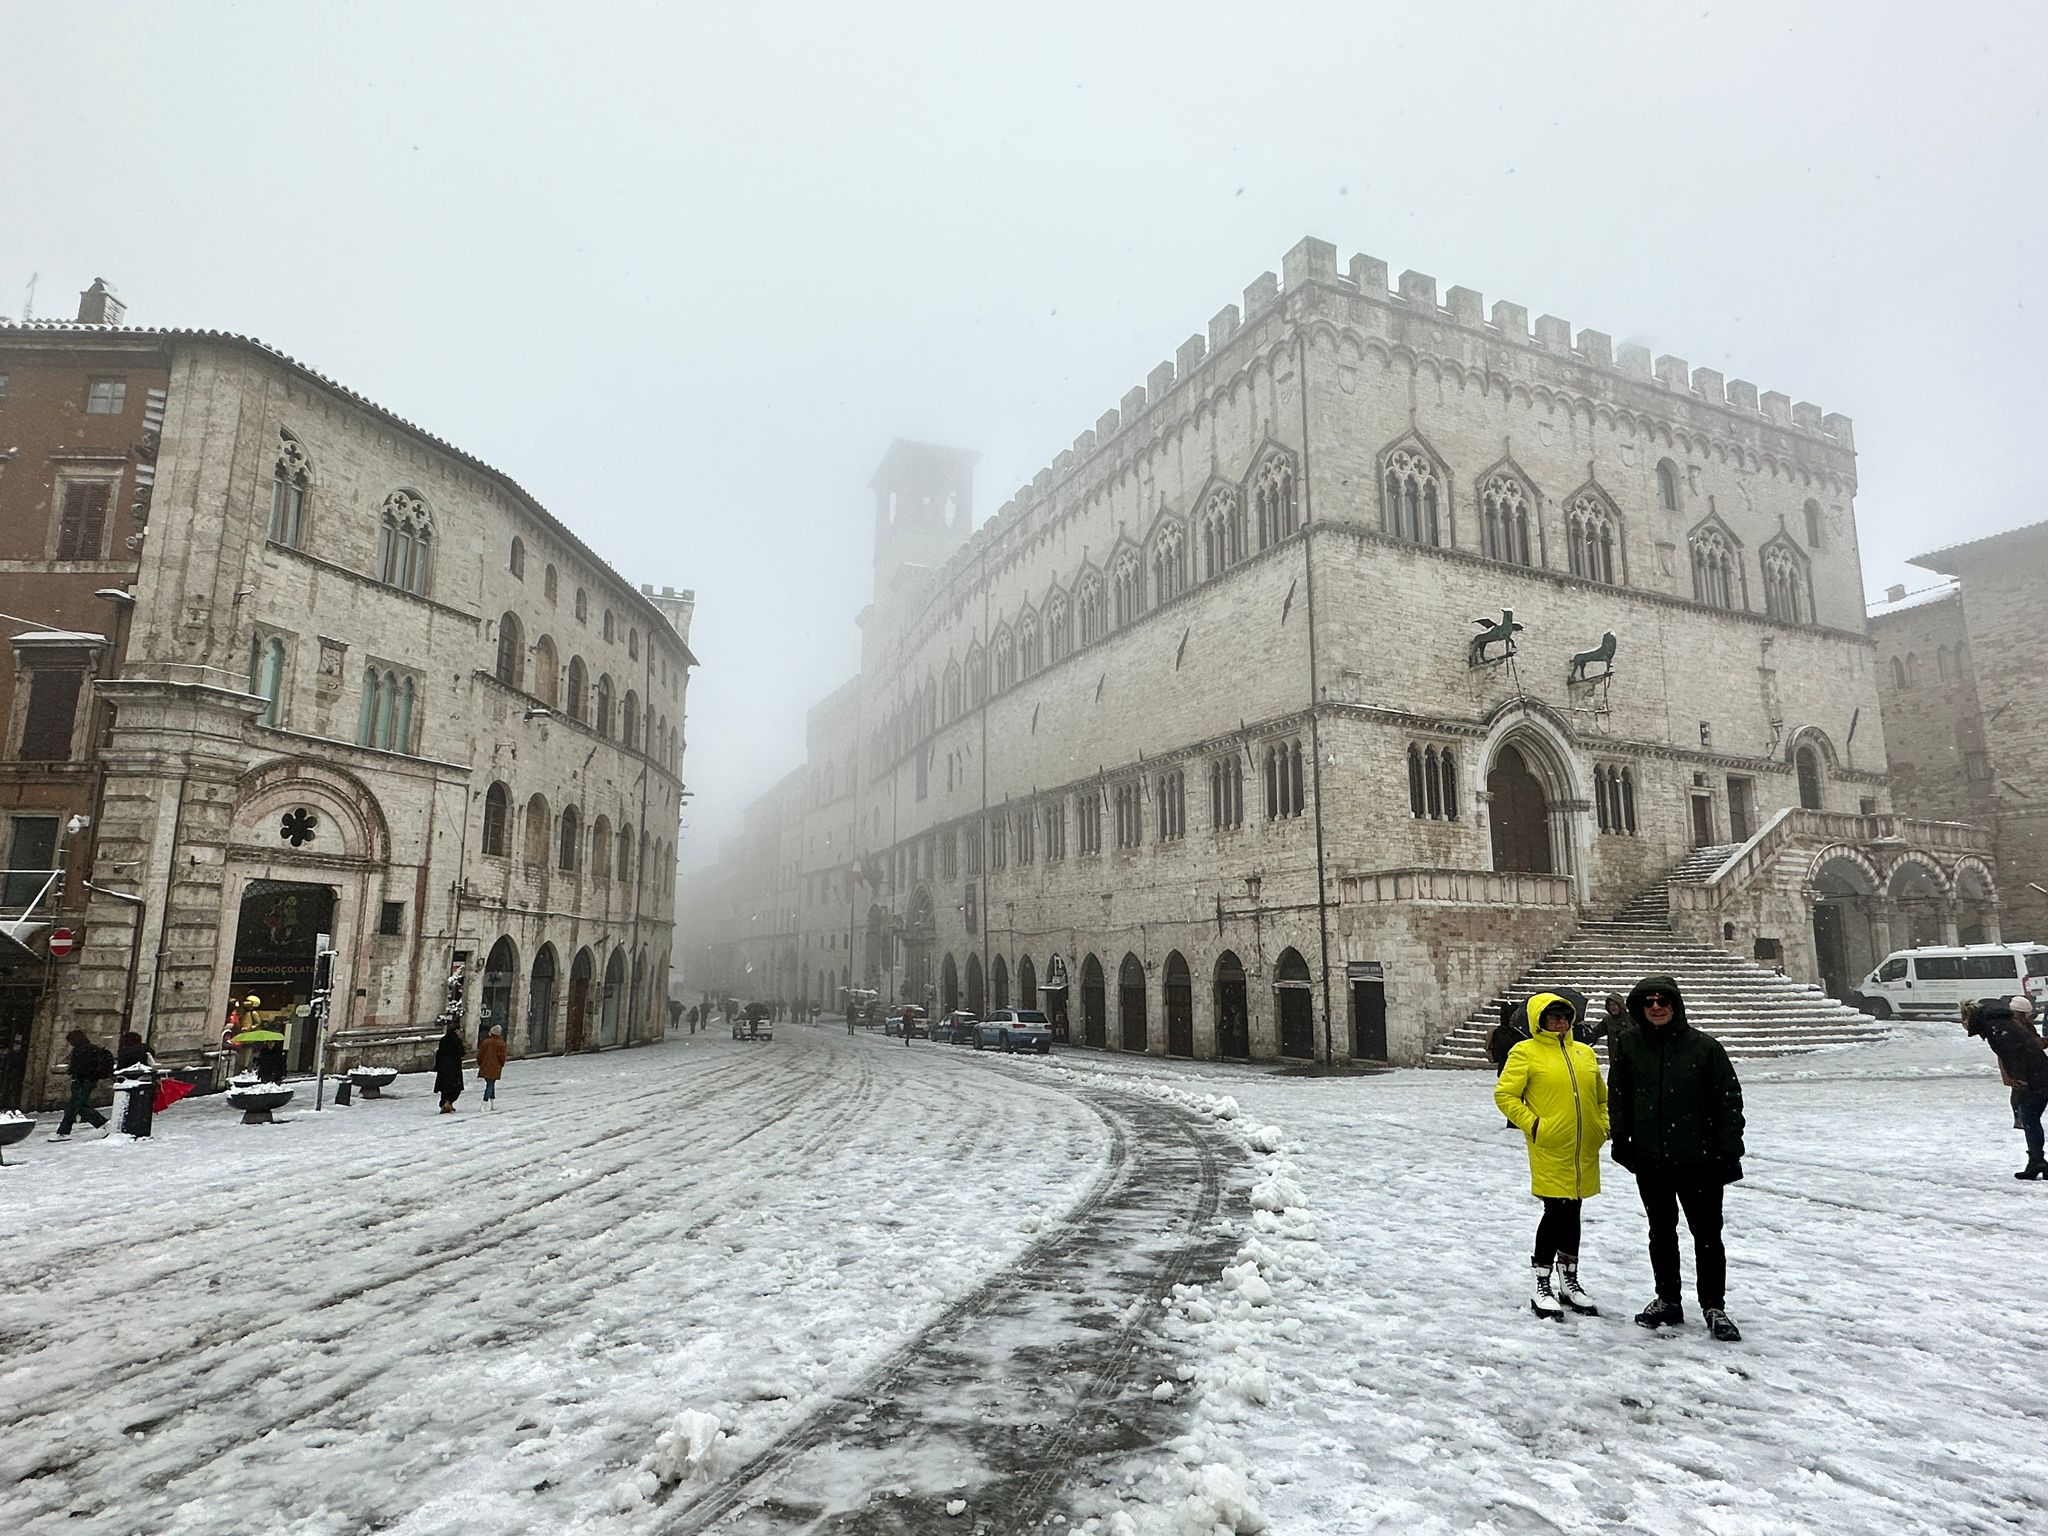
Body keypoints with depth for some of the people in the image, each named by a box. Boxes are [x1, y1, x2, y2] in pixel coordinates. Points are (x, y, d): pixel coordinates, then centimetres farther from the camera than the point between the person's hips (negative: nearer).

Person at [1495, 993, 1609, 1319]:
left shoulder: (1585, 1053, 12)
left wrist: (1603, 1127, 9)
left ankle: (1569, 1283, 29)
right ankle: (1542, 1288, 9)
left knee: (1572, 1214, 15)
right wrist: (1532, 1125, -12)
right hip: (1550, 1151, -5)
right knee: (1556, 1213, -4)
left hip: (1585, 1152, 6)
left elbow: (1602, 1096, 22)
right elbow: (1504, 1094, -8)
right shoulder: (1525, 1052, -6)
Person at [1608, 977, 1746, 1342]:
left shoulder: (1705, 1047, -9)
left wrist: (1728, 1151, -6)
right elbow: (1617, 1097, 7)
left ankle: (1714, 1307, 21)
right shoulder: (1627, 1045, -2)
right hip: (1650, 1160, 3)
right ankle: (1667, 1300, 29)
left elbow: (1730, 1100, -4)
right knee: (1661, 1232, 15)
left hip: (1699, 1159, -2)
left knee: (1707, 1234, 6)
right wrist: (1621, 1141, 4)